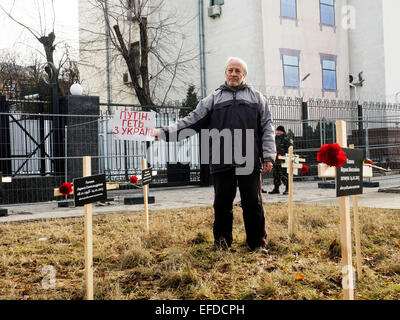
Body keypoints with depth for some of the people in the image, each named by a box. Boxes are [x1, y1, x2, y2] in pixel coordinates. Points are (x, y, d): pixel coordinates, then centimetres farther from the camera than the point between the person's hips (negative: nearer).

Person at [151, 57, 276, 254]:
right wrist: (165, 132, -1)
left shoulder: (256, 98, 16)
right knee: (222, 203, 5)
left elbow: (267, 128, 12)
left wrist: (268, 156, 2)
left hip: (250, 162, -1)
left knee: (253, 204, 0)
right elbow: (192, 121, 11)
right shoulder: (213, 99, 17)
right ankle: (221, 242, 18)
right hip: (222, 163, 1)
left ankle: (257, 244, 11)